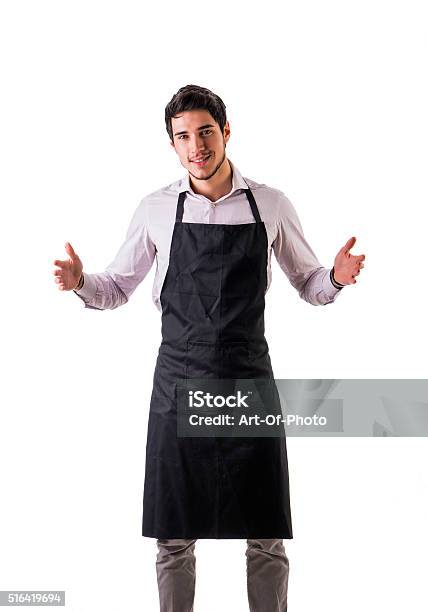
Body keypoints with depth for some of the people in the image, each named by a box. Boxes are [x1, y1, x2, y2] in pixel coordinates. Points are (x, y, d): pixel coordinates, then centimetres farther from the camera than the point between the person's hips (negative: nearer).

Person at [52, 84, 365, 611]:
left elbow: (309, 285, 11)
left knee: (267, 538, 7)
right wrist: (80, 282, -10)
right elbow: (116, 289, 10)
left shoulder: (271, 206, 3)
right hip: (178, 385, 0)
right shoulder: (157, 209, 3)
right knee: (174, 539, 8)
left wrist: (336, 278, -10)